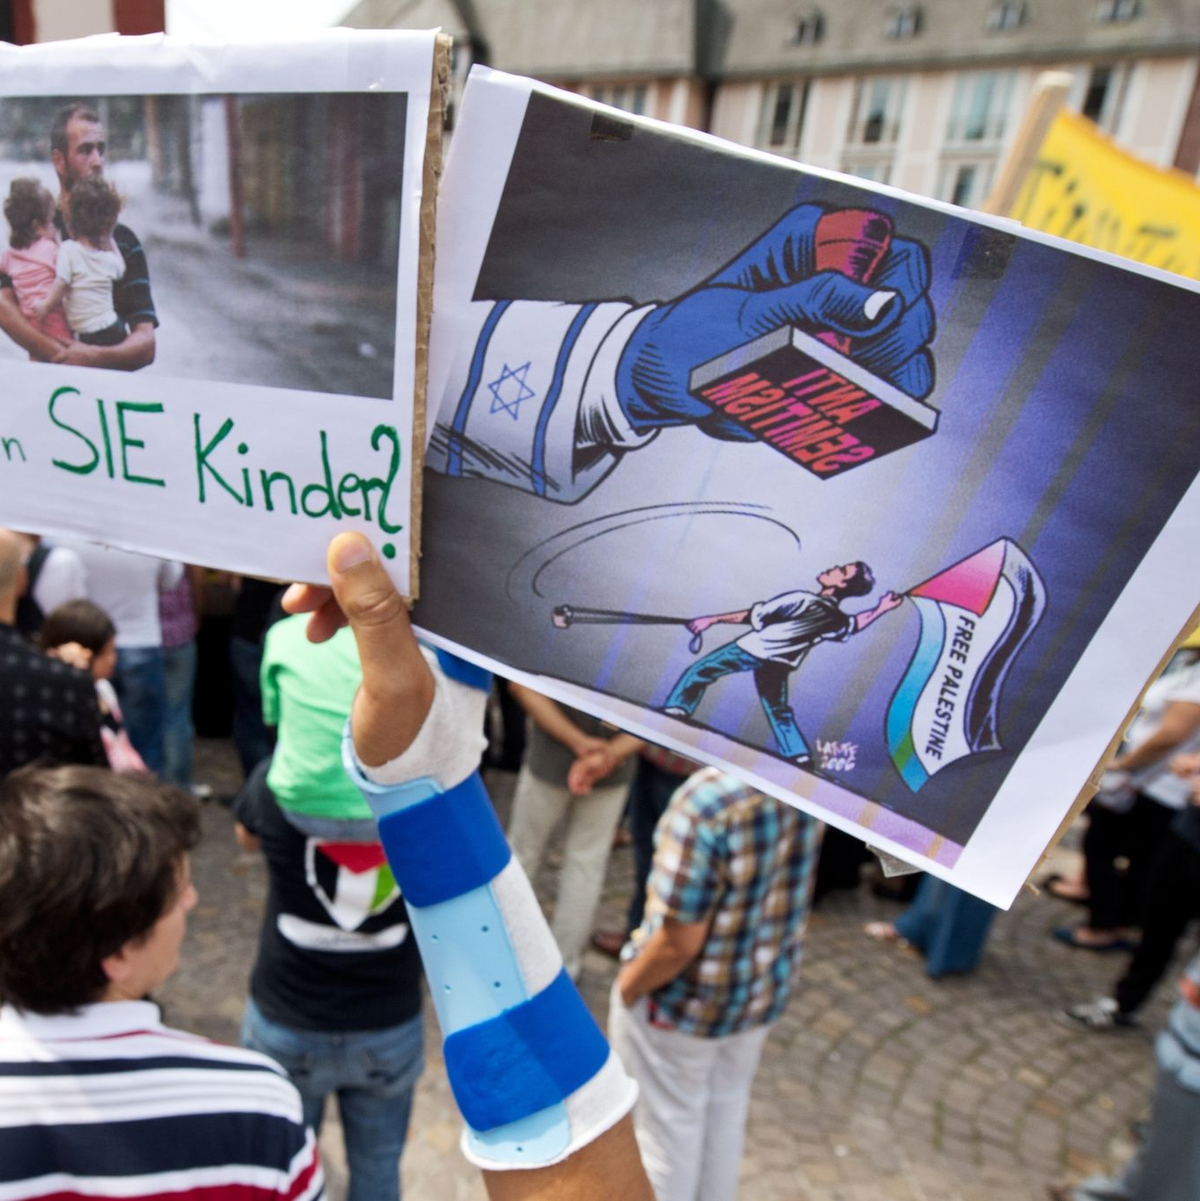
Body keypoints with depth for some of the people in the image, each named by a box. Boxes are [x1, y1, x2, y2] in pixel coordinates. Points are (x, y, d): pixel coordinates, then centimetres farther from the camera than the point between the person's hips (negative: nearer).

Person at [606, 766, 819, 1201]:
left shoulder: (709, 798, -36)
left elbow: (679, 942, -27)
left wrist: (626, 988, -9)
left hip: (687, 998, -6)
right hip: (769, 986, 6)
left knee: (669, 1124, 20)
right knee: (727, 1109, 29)